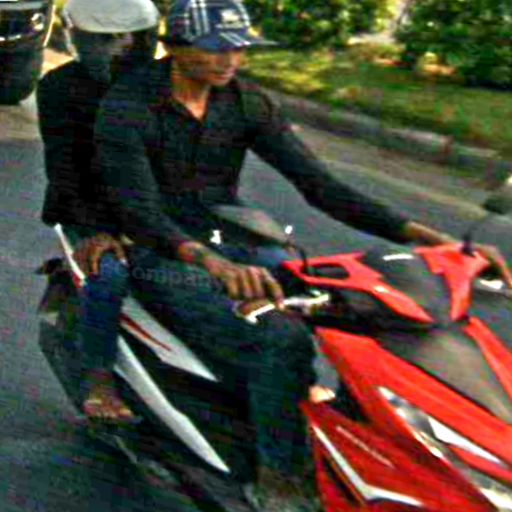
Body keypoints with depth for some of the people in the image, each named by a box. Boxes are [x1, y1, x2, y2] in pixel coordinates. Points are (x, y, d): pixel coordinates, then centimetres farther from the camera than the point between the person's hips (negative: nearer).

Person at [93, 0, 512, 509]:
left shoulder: (247, 102, 1)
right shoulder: (125, 106, -13)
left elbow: (317, 183, -5)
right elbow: (137, 210, -25)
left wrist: (421, 233, -16)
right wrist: (212, 262, -46)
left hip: (233, 245, 5)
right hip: (161, 256, -5)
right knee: (283, 342, -30)